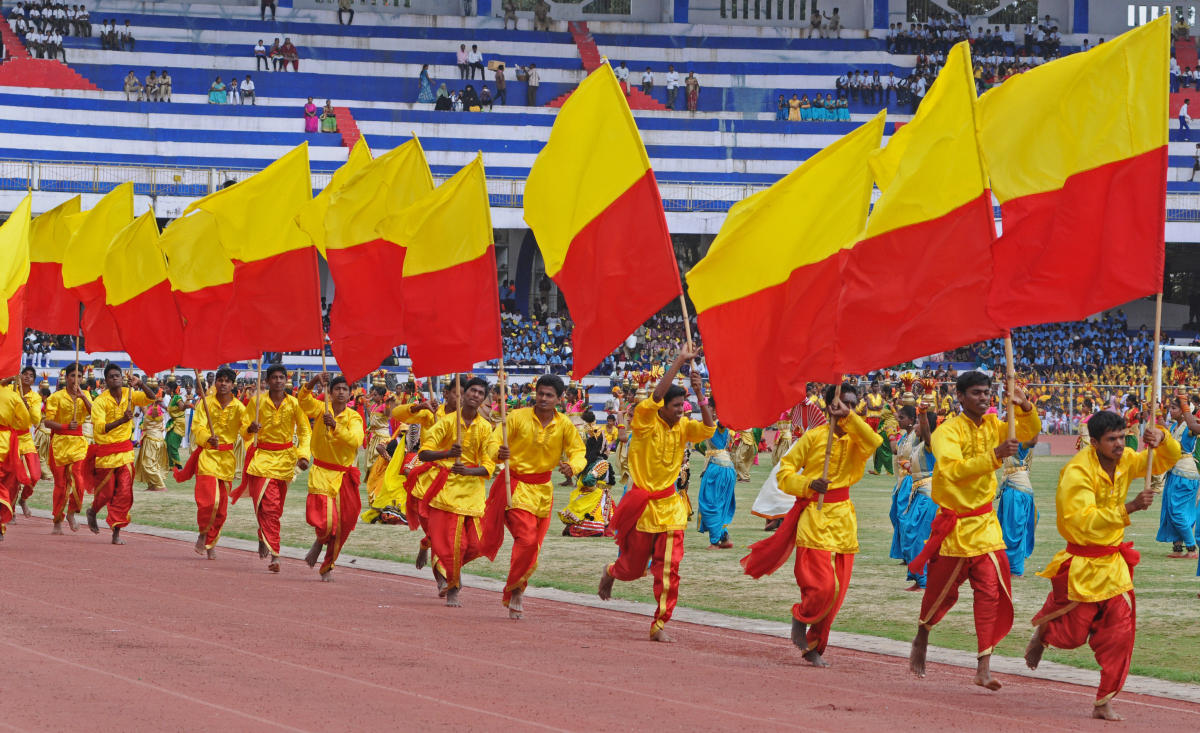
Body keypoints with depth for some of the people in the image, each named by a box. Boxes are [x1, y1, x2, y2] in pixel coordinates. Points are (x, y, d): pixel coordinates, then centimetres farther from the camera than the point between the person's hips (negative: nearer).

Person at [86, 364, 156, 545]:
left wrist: (140, 384, -26)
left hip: (125, 451, 3)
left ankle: (116, 532, 1)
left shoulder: (129, 394, 1)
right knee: (107, 491, 7)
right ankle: (92, 512, 40)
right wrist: (122, 420, -36)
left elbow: (150, 399, -10)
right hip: (106, 453, -3)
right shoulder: (100, 401, -13)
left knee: (125, 492, -5)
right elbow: (99, 428, -23)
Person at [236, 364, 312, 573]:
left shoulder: (294, 404, -1)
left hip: (285, 459, 2)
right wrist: (250, 429, -22)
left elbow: (305, 431, 6)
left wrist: (303, 454, -7)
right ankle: (273, 554, -13)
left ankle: (264, 538, 34)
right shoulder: (257, 401, -3)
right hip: (262, 457, -2)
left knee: (276, 508, 9)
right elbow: (244, 430, 1)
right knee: (267, 505, -14)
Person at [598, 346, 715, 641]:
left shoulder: (682, 427, 2)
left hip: (669, 506, 3)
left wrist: (700, 396, -24)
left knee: (668, 569, -7)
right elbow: (656, 395, -27)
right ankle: (610, 573, 47)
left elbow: (708, 428, -15)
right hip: (642, 504, -3)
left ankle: (660, 624, 1)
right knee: (634, 567, 11)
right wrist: (679, 362, -28)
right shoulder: (646, 422, -12)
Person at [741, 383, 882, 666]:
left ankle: (814, 647, 19)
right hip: (815, 516, -4)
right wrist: (808, 484, -17)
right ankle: (800, 619, 15)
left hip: (844, 518, 5)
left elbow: (874, 442, -16)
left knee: (837, 590, 5)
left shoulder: (854, 437, 7)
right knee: (822, 585, -15)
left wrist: (849, 417, -20)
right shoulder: (814, 436, -3)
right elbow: (785, 472, -1)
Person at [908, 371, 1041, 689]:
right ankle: (921, 640, 39)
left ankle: (984, 667, -8)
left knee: (991, 591, -8)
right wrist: (994, 456, -41)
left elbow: (1030, 432, 6)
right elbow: (953, 469, -31)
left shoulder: (992, 425, 4)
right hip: (954, 526, -4)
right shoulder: (947, 431, -15)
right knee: (943, 591, 9)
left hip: (985, 524, 4)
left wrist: (1025, 408, -15)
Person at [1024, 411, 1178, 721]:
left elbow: (1169, 459, 10)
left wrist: (1162, 439, -14)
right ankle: (1042, 632, 40)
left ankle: (1104, 702, 7)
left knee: (1119, 631, -3)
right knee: (1072, 635, 3)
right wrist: (1129, 508, -38)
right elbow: (1083, 522, -31)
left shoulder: (1124, 461, 0)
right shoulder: (1077, 472, -22)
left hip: (1113, 563, 6)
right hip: (1082, 565, -6)